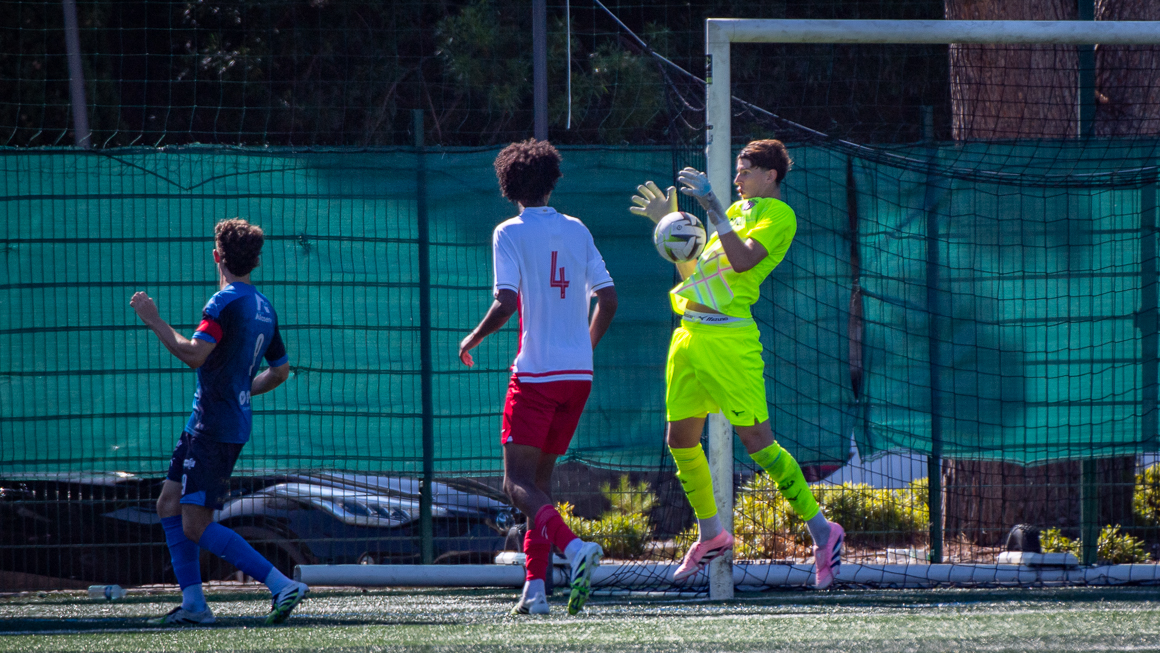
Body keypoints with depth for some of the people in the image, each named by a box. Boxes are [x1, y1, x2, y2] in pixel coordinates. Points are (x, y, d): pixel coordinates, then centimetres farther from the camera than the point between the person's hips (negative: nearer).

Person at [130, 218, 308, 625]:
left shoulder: (226, 303, -15)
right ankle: (193, 603, 11)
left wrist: (154, 321, -17)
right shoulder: (263, 308, 13)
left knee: (197, 527, -9)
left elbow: (193, 355, -26)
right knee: (170, 506, 14)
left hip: (214, 429, -9)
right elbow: (281, 369, 23)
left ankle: (282, 586, -15)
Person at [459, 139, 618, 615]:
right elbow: (607, 300, 8)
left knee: (518, 483, -5)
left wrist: (473, 339, 2)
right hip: (578, 374, 5)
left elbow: (505, 304, -16)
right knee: (540, 478, 15)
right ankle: (535, 588, 7)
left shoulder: (510, 234, -6)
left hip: (535, 373, -5)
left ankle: (573, 546, -31)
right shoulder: (576, 231, 9)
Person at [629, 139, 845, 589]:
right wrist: (669, 224, 18)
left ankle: (822, 532, -4)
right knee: (680, 438, 10)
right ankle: (711, 535, 26)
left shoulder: (778, 215, -5)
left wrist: (711, 206, -20)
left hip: (730, 336, -8)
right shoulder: (737, 211, 21)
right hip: (690, 333, 8)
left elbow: (742, 260, -22)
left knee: (756, 441, -12)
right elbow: (693, 273, 23)